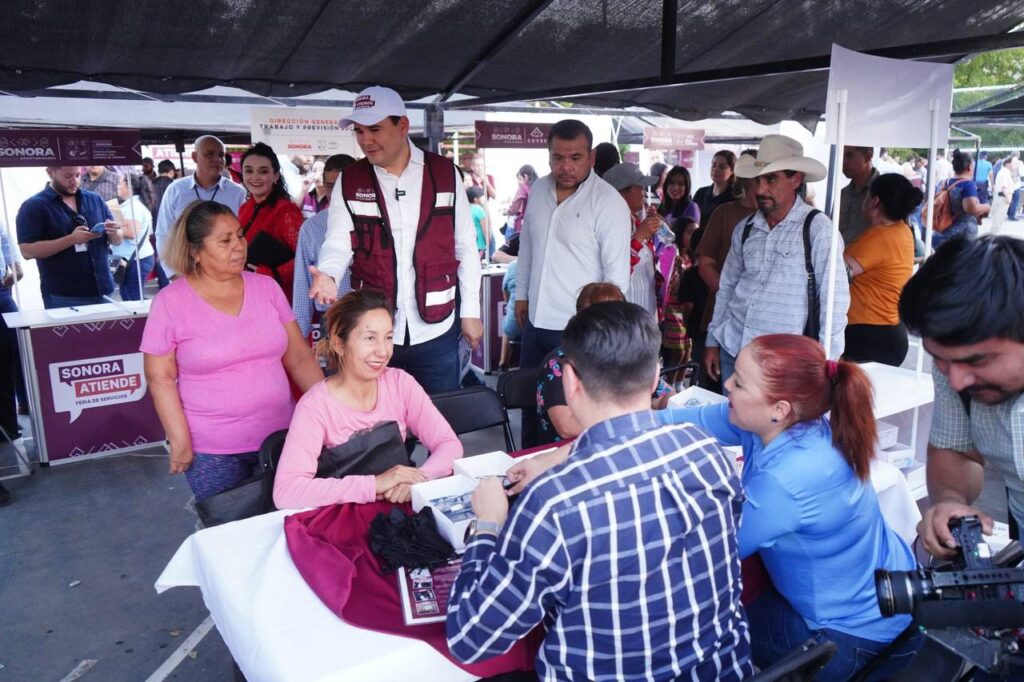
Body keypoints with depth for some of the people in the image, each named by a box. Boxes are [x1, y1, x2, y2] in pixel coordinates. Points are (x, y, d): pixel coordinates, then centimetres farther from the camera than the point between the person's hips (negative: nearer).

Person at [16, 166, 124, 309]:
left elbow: (117, 241, 13)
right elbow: (27, 251, -12)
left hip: (103, 292, 5)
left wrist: (113, 233, -10)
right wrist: (71, 239, -21)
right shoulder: (34, 206, -4)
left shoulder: (95, 200, 10)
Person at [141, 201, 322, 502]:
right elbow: (160, 377, -5)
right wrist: (180, 440, -9)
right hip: (212, 449, -3)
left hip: (279, 437, 3)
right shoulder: (170, 303, -7)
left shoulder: (266, 287, 2)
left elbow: (299, 357, 4)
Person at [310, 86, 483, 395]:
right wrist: (328, 276, -25)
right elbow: (338, 243, -2)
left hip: (436, 328, 0)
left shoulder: (444, 173, 1)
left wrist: (470, 310, 3)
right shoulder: (349, 182, 3)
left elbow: (465, 245, 5)